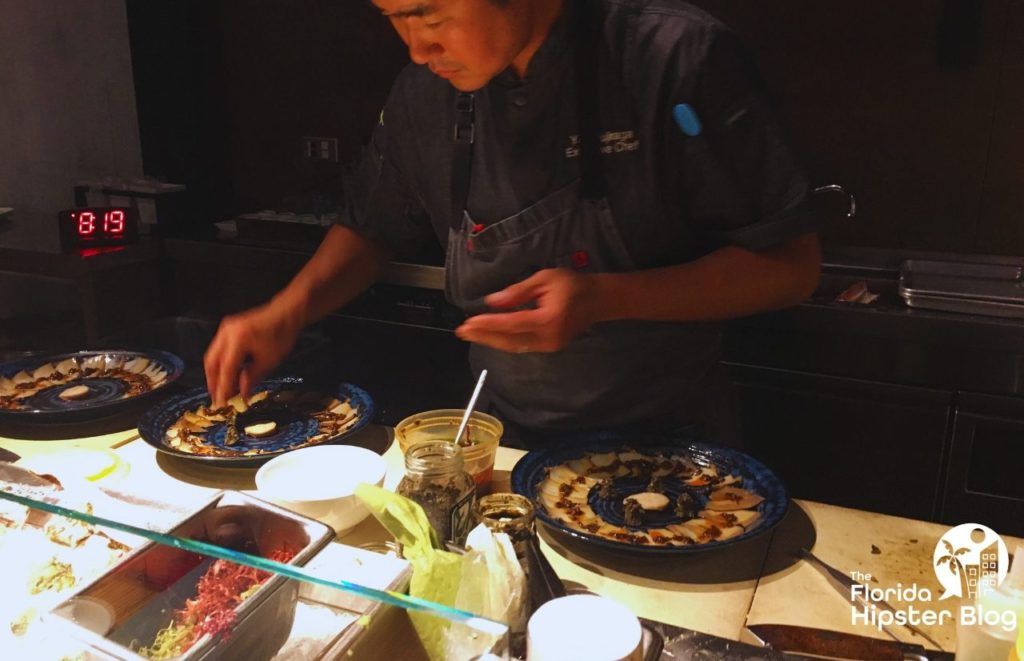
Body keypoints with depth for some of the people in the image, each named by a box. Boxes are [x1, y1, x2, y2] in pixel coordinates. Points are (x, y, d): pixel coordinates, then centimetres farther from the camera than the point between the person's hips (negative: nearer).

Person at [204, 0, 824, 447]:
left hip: (664, 443, -3)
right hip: (504, 440, 3)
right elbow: (373, 229, 13)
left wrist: (607, 298, -26)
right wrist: (287, 311, -4)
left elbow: (792, 263, -14)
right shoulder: (425, 93, -3)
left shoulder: (677, 57, -18)